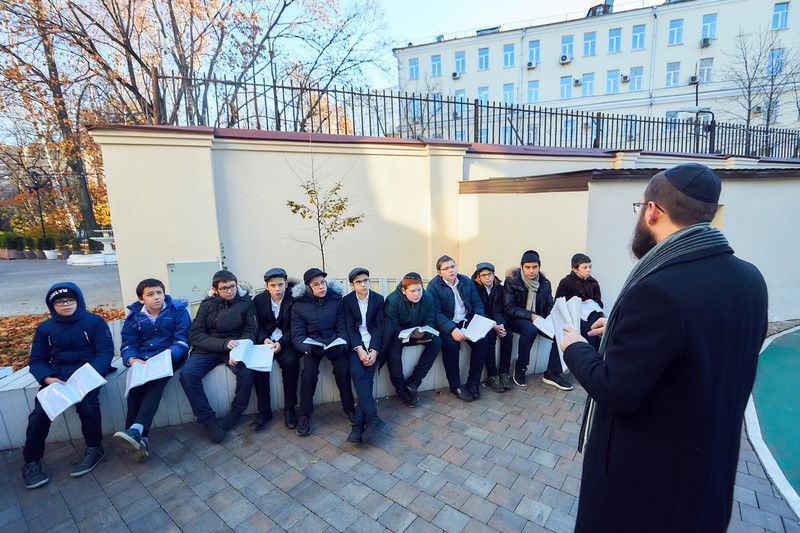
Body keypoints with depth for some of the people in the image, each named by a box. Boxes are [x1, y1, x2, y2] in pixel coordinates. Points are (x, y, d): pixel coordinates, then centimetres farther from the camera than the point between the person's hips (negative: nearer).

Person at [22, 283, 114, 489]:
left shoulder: (95, 322, 1)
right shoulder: (44, 328, 12)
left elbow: (106, 352, -4)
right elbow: (37, 361, 9)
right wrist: (47, 378, -13)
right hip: (56, 373, 3)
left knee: (87, 402, -29)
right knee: (40, 410, -21)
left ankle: (94, 448, -8)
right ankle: (31, 462, -2)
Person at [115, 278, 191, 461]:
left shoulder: (177, 310, 1)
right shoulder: (134, 317, 12)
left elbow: (182, 340, -5)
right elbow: (128, 344, 9)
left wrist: (168, 356, -23)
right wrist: (132, 359, -14)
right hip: (143, 360, 3)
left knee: (156, 383, -30)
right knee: (136, 386, -25)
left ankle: (136, 430, -44)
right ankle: (138, 439, -29)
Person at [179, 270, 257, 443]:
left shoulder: (246, 302, 3)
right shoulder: (207, 304, 3)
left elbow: (250, 331, 0)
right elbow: (195, 335, -5)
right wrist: (225, 343, -20)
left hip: (236, 346, -1)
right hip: (207, 349, 2)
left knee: (247, 370, -30)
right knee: (186, 373, -25)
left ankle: (235, 412, -5)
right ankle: (208, 420, -12)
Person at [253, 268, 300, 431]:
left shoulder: (294, 299, -5)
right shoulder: (259, 300, 4)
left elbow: (294, 328, -6)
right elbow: (258, 325, 7)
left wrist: (281, 342, -21)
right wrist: (264, 339, -13)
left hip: (286, 342, -2)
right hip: (266, 341, 3)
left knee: (290, 361, -30)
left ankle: (289, 408, -13)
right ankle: (264, 411, -11)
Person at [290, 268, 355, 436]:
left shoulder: (336, 300, -1)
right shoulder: (299, 305, -5)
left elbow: (342, 328, 2)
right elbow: (297, 335, -7)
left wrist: (341, 344, -19)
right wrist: (309, 348, -28)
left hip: (334, 342, 1)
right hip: (311, 345, -1)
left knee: (343, 369, -21)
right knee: (309, 372, -25)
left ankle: (349, 408, 2)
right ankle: (304, 415, -5)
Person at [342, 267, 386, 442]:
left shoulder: (378, 299, 3)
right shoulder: (347, 301, 2)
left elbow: (379, 326, 0)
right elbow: (349, 328, -4)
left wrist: (374, 351, -14)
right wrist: (359, 349, -19)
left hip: (372, 341, 1)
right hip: (355, 343, 0)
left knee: (367, 376, -19)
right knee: (357, 373, -26)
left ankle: (358, 425, -16)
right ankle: (373, 418, -24)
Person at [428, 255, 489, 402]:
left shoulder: (467, 281, 7)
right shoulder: (433, 286, -8)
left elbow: (477, 304, 9)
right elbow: (437, 313, -15)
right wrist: (452, 329, -29)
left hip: (467, 321, 4)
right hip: (447, 324, -4)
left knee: (483, 341, -19)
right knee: (451, 344, -31)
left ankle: (473, 382, -2)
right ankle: (455, 386, -11)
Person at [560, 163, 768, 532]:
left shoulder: (657, 290, -32)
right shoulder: (749, 279, -6)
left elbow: (614, 394, -27)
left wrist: (576, 349, -10)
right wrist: (625, 330, 9)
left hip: (643, 475, -7)